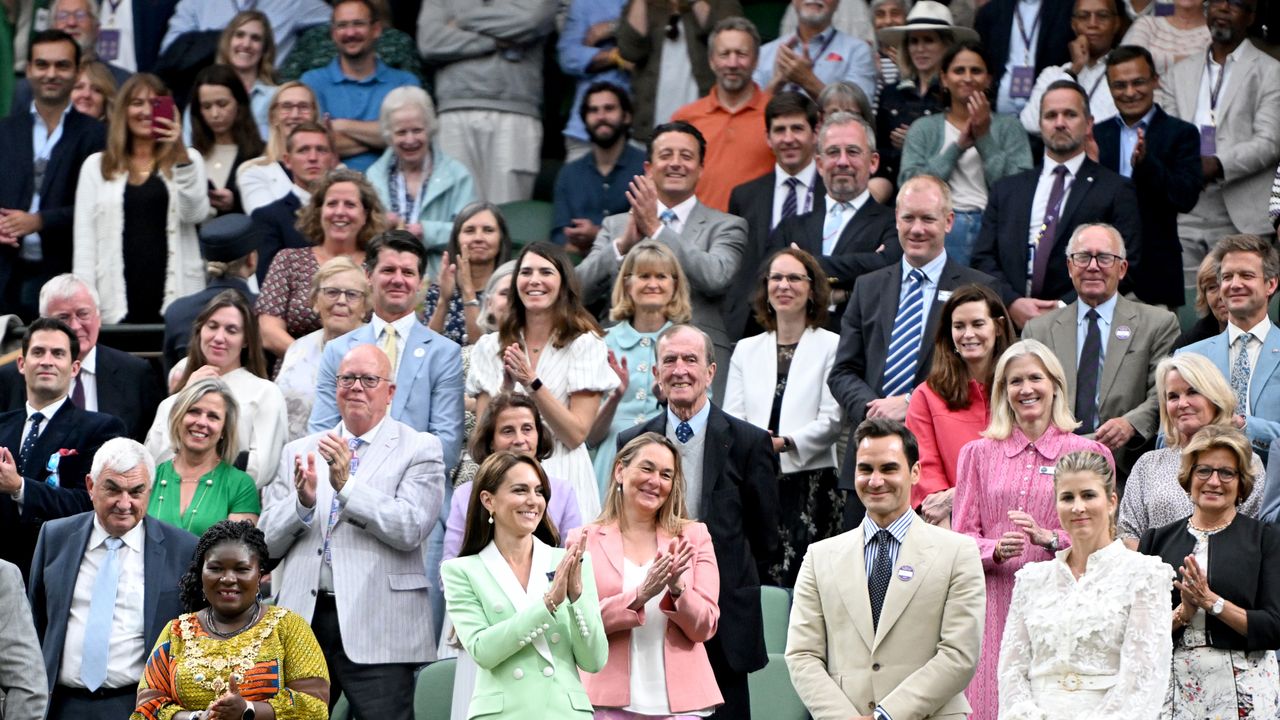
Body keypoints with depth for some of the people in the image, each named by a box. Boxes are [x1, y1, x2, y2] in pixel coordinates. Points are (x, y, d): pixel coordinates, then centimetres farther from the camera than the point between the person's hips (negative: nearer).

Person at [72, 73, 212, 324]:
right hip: (118, 301, 1)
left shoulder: (186, 160, 10)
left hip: (176, 297, -1)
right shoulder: (96, 166, 12)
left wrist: (181, 156, -15)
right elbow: (84, 241, 8)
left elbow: (195, 215, -6)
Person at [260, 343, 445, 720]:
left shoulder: (420, 449, 4)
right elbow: (268, 541, 10)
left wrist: (347, 485, -17)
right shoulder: (299, 452, 16)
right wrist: (302, 501, -9)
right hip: (303, 620, 4)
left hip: (376, 628, -4)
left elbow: (411, 529, -10)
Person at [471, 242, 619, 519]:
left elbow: (576, 435, -6)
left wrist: (532, 383, -16)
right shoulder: (490, 347, 9)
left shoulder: (585, 344, 0)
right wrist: (506, 382, -12)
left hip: (562, 477, -2)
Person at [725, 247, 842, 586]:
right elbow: (731, 418, 10)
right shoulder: (746, 349, 18)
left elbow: (831, 420, -4)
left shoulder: (831, 346, 5)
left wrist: (785, 443, -18)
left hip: (811, 481, -3)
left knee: (804, 584, -12)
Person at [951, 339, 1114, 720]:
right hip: (994, 602, 1)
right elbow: (961, 538, 9)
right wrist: (997, 550, -12)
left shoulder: (1088, 453, 7)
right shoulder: (978, 453, 13)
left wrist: (1049, 538, -13)